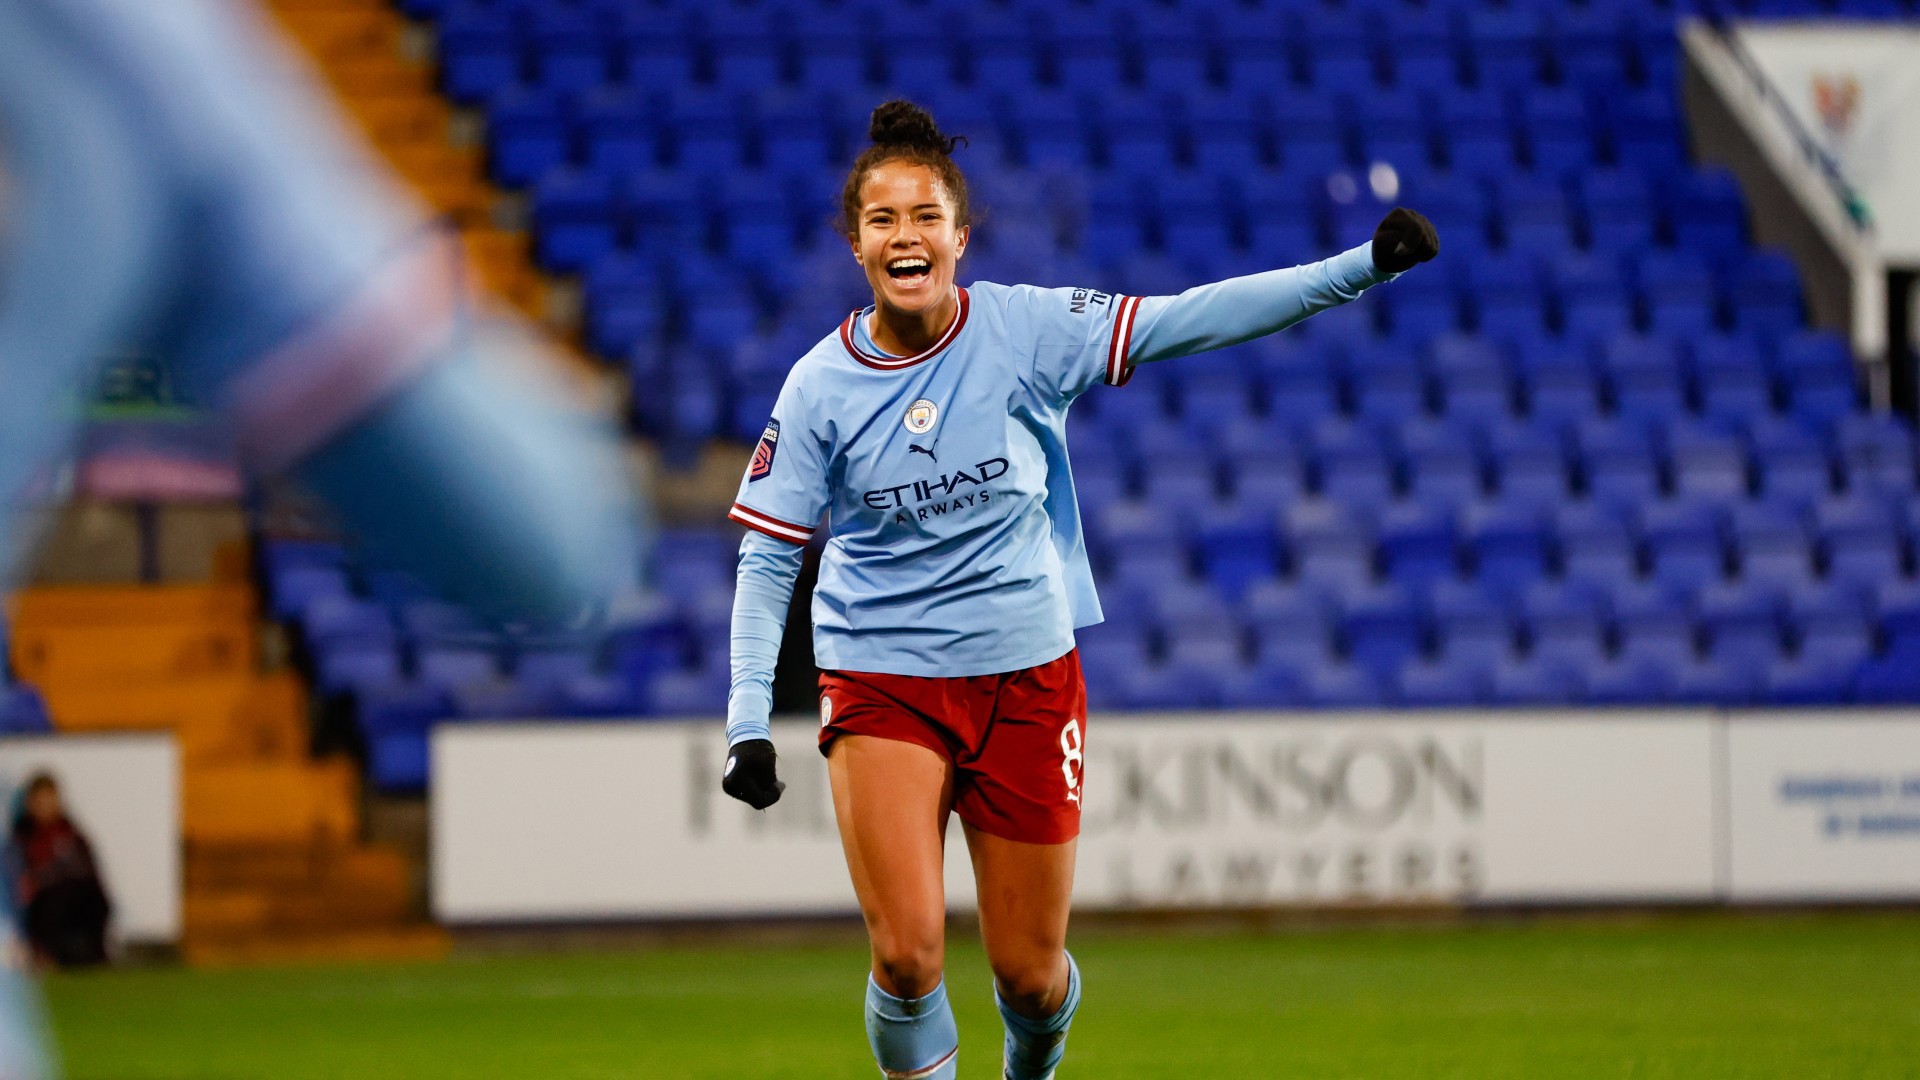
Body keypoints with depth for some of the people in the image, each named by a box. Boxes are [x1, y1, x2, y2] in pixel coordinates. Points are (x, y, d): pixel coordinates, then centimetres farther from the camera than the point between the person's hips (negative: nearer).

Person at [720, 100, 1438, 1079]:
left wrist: (1363, 265, -23)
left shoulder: (1024, 329, -8)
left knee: (1030, 973, 7)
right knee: (908, 953, -18)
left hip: (1027, 677, 1)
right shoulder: (820, 387, -7)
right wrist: (747, 722, -10)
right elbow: (766, 560, -2)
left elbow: (1189, 319, -14)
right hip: (880, 685, -1)